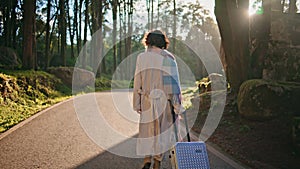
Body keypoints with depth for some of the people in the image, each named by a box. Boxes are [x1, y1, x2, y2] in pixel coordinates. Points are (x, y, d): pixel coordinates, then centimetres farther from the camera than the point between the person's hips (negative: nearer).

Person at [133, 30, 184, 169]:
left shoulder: (141, 57, -3)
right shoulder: (169, 58, -5)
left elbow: (137, 82, -2)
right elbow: (174, 82, -7)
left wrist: (137, 104, 5)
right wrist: (177, 105, -2)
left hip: (147, 99, 0)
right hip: (165, 99, 0)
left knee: (147, 128, 14)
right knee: (162, 128, 12)